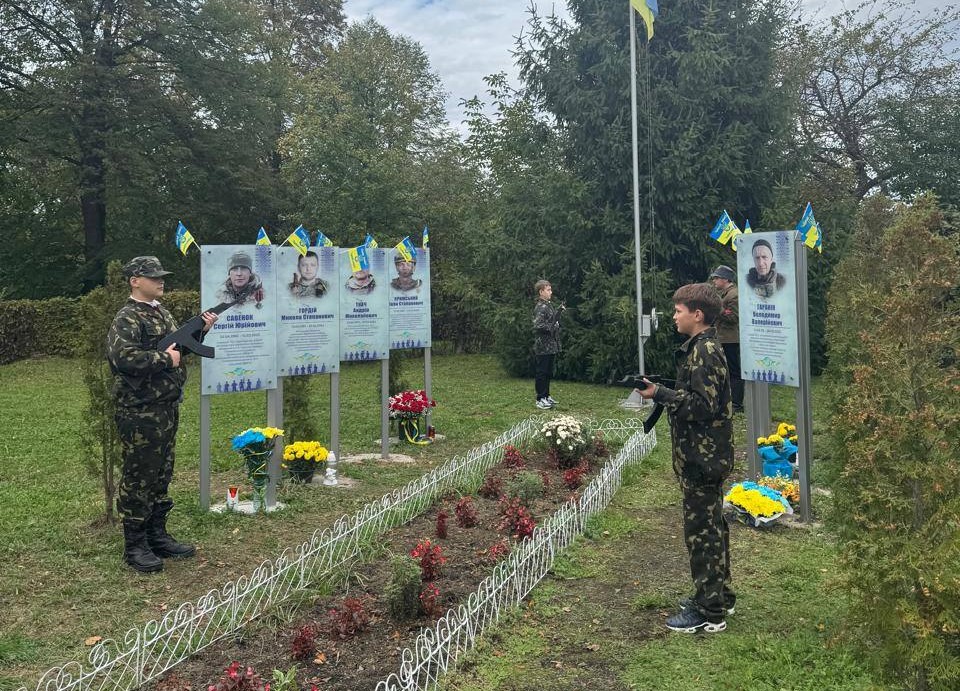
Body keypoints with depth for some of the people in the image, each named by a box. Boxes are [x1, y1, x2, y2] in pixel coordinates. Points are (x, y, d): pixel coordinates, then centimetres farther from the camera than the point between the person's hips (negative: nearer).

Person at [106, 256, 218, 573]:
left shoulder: (161, 312, 15)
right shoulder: (127, 318, -13)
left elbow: (178, 346, 23)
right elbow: (123, 358, -28)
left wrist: (200, 330, 7)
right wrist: (165, 359, -18)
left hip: (167, 407, 9)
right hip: (140, 412, -9)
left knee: (162, 475, 15)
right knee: (138, 478, -1)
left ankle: (157, 535, 26)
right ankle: (135, 546, 8)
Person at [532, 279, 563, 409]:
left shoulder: (549, 305, 12)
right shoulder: (540, 307, -17)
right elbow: (537, 325, -27)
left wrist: (559, 311, 14)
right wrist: (552, 327, -18)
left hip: (552, 345, 9)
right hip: (543, 346, -9)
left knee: (548, 372, 16)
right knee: (541, 372, -1)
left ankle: (546, 396, 25)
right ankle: (540, 399, 5)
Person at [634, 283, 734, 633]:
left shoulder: (704, 351, -19)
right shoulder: (703, 347, 12)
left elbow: (703, 405, -25)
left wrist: (661, 394, -20)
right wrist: (665, 392, 7)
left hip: (702, 456, -10)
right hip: (707, 454, 10)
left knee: (701, 529, -3)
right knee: (712, 525, 18)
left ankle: (710, 613, 6)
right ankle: (719, 596, 31)